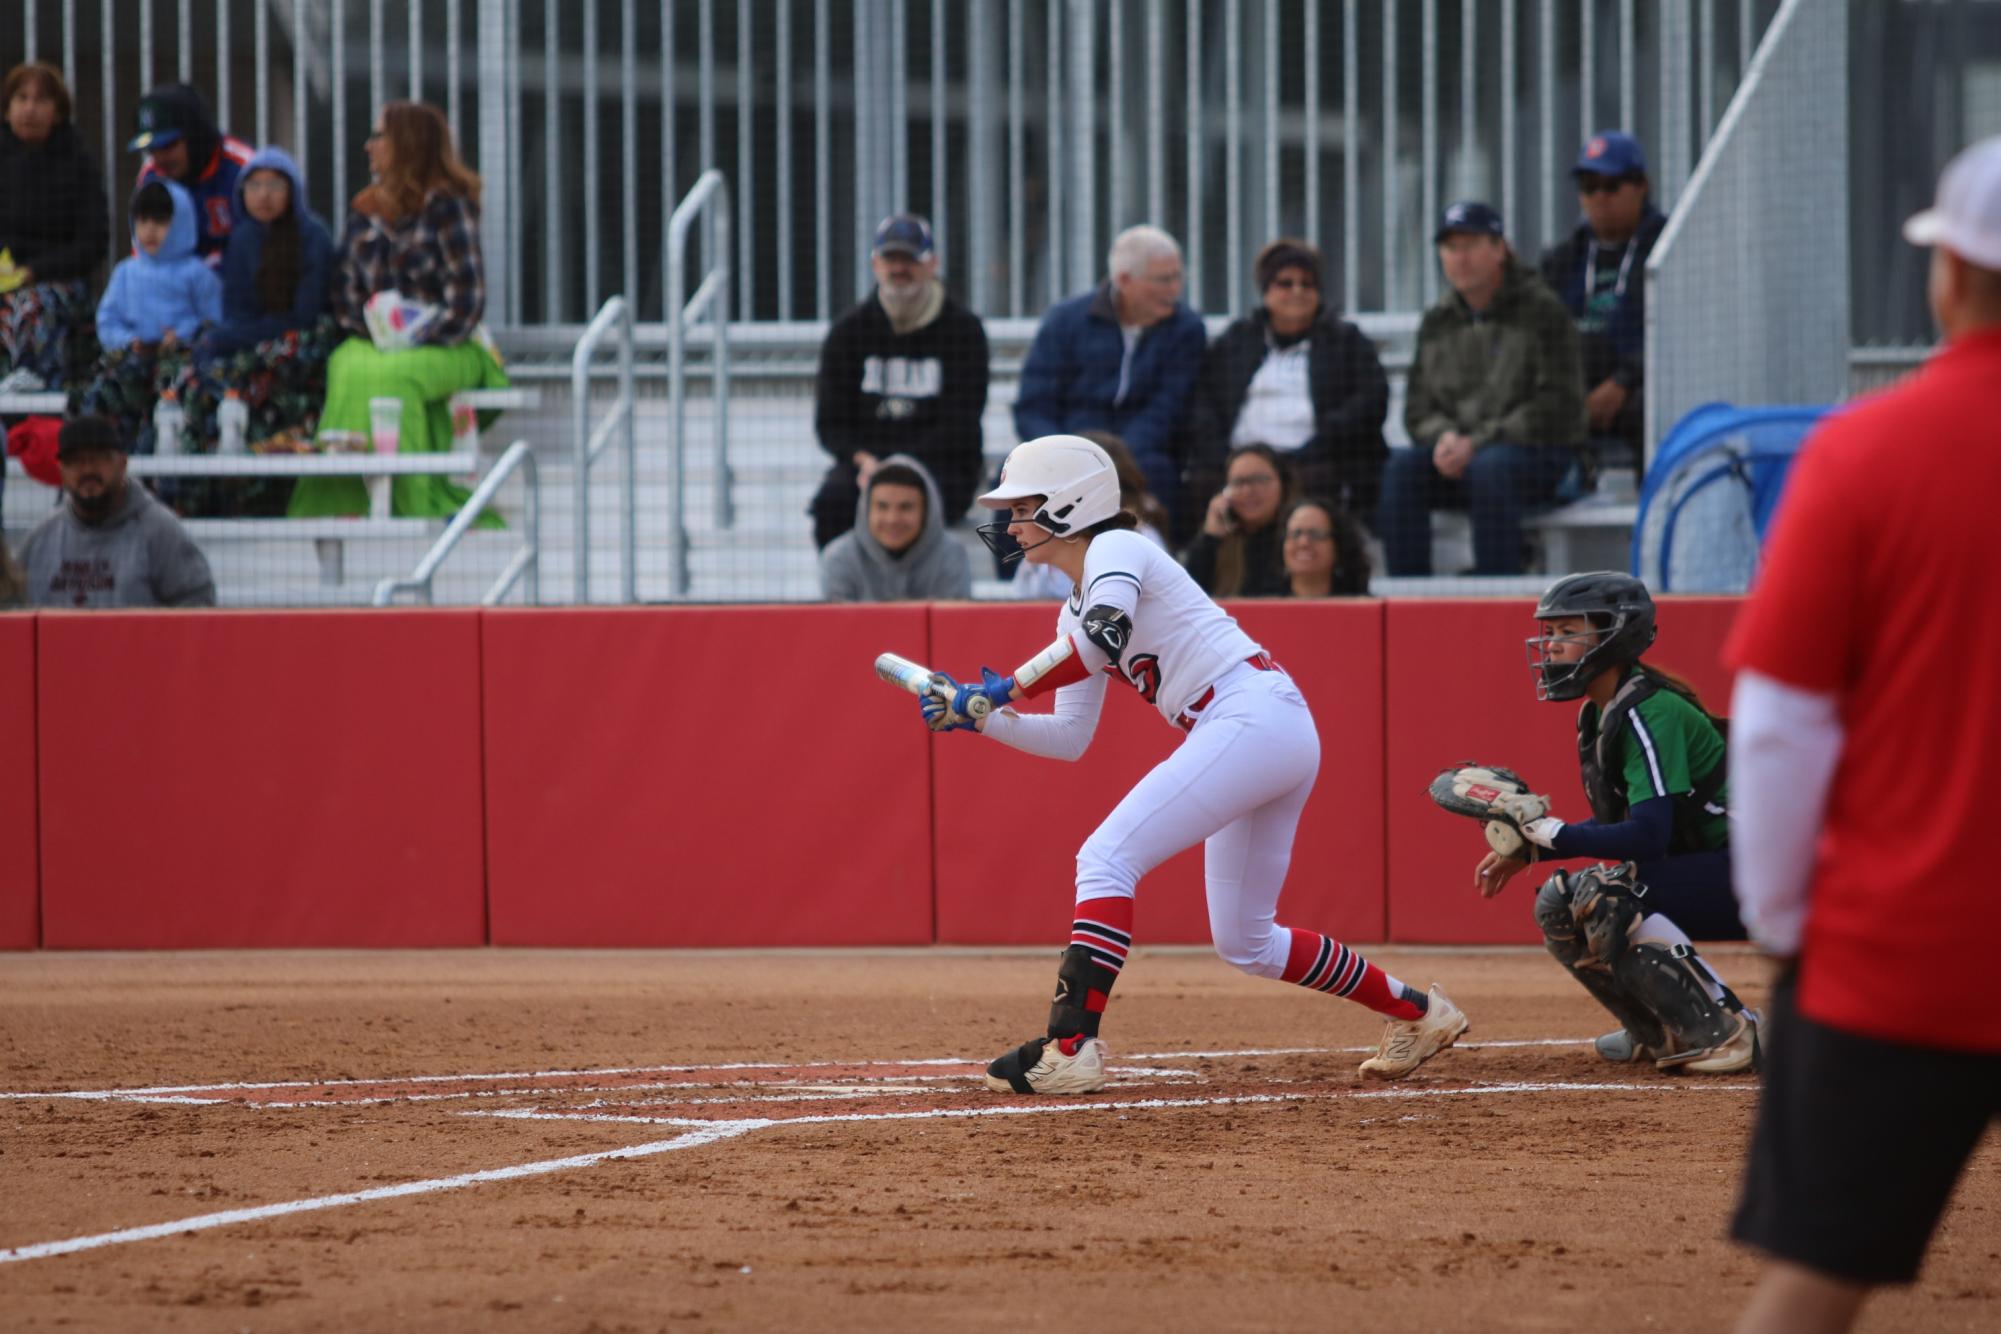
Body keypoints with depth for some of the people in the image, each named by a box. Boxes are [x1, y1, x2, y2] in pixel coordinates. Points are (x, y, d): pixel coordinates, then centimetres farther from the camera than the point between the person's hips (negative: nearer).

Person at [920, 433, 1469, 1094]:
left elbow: (1103, 639, -25)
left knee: (1107, 859, -16)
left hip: (1253, 715, -10)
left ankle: (1070, 1047, -23)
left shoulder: (1115, 549, -4)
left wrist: (1003, 689, -19)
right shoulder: (1076, 614, 22)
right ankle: (1415, 1013, 26)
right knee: (1244, 943, 15)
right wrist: (977, 718, 10)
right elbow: (1069, 739, 21)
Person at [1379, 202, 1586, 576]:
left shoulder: (1543, 311, -4)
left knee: (1489, 467, -37)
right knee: (1401, 468, -24)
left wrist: (1478, 442, -17)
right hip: (1457, 450, 5)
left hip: (1539, 453, -5)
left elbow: (1554, 409, -11)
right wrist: (1444, 438, -10)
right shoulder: (1437, 322, 14)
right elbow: (1418, 409, 15)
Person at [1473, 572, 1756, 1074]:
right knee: (1557, 904, 5)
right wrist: (1528, 848, 5)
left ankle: (1724, 1029, -22)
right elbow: (1617, 824, 15)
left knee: (1603, 896, -28)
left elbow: (1647, 837, -31)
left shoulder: (1651, 712, -22)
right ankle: (1660, 1031, 14)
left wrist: (1550, 834, -24)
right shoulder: (1598, 716, 7)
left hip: (1738, 876, -10)